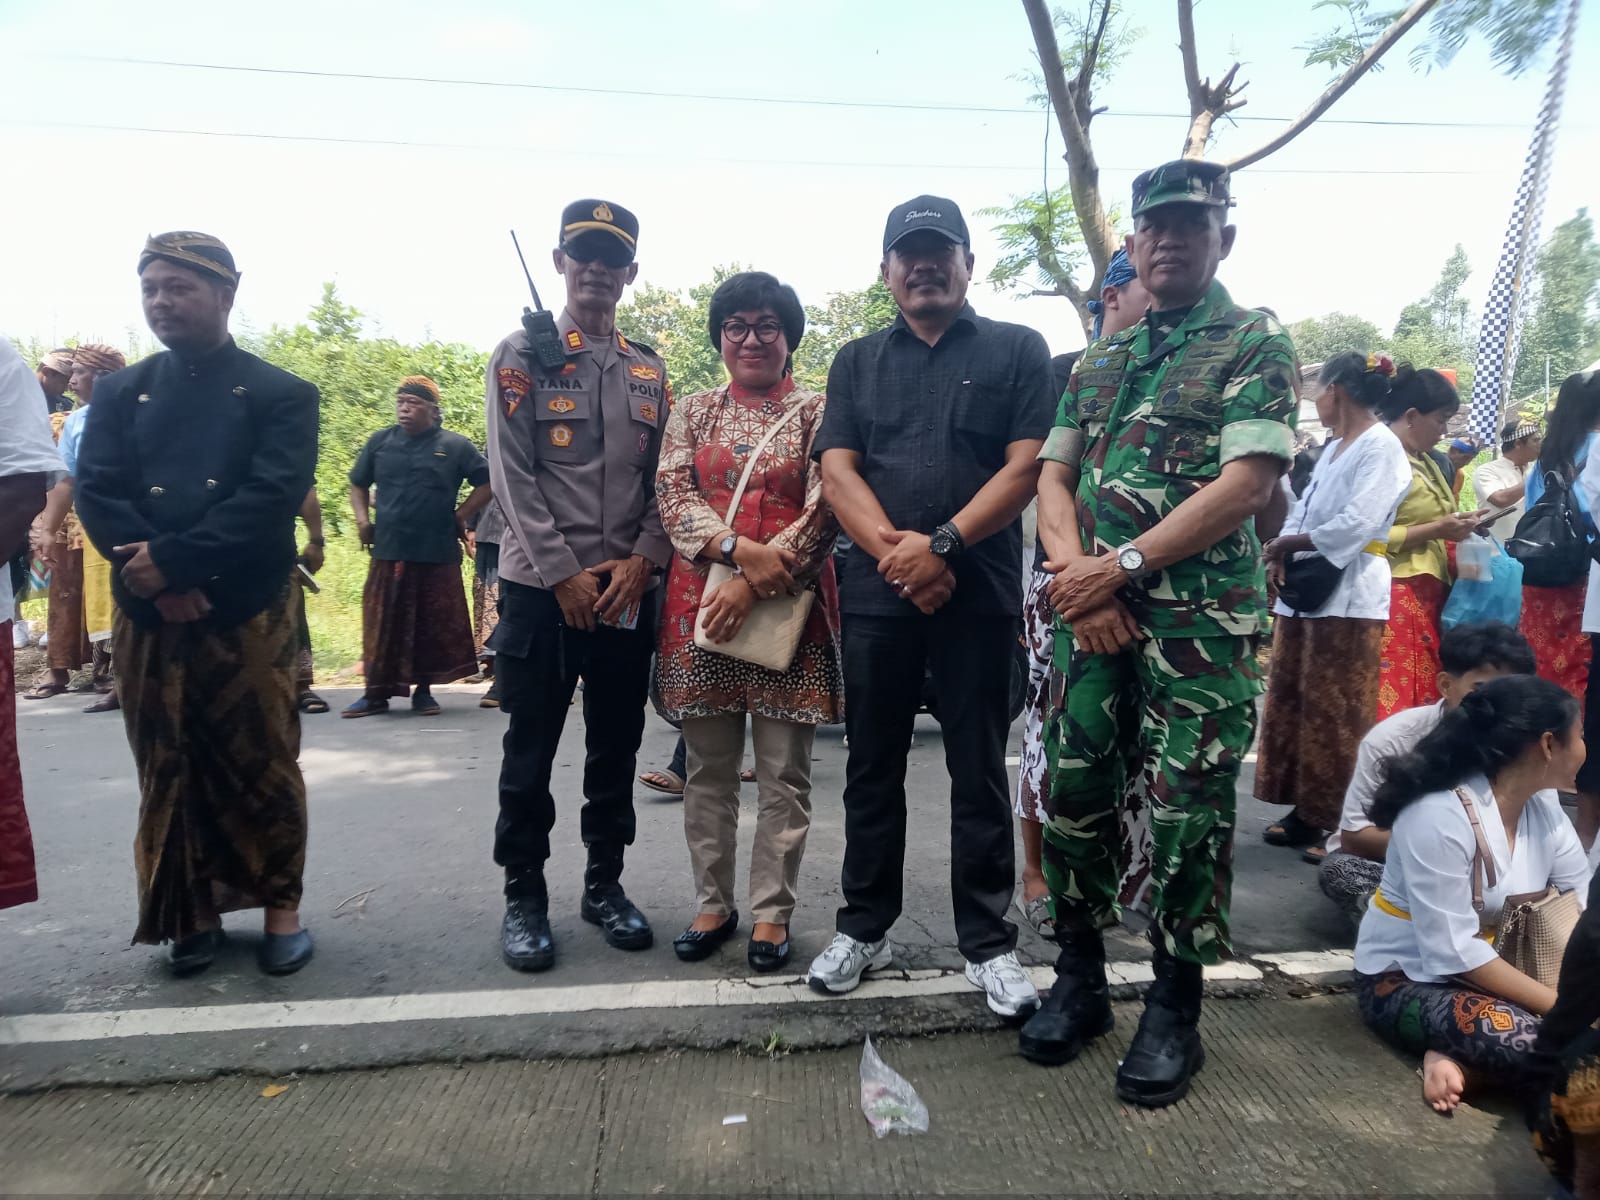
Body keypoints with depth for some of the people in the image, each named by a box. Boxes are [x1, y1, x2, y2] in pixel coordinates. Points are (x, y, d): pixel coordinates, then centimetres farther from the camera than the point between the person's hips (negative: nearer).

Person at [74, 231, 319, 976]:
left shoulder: (280, 395, 3)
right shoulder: (118, 393, 12)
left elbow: (273, 498, -10)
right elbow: (96, 494, 0)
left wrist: (175, 559, -17)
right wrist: (153, 575, -16)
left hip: (248, 615, -3)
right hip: (147, 617, 3)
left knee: (263, 768, 4)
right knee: (170, 773, 10)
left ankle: (280, 907, 18)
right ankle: (193, 911, 24)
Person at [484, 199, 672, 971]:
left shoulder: (650, 371, 13)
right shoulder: (520, 356, 1)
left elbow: (666, 480, 9)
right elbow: (512, 476, -7)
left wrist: (639, 560, -6)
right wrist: (564, 572, -13)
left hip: (629, 590, 4)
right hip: (540, 587, -3)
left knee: (617, 748, 11)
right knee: (530, 751, 3)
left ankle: (605, 885, 25)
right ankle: (524, 898, 17)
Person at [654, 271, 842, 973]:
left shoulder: (817, 412, 4)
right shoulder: (693, 411, 13)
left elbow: (824, 509, -6)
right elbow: (671, 495, 1)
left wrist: (754, 586, -15)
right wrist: (740, 549, -17)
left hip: (789, 609, -2)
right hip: (699, 603, 3)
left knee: (784, 772, 4)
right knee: (708, 770, 10)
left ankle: (771, 912, 17)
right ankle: (713, 904, 24)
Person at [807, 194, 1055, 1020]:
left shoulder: (1017, 351, 7)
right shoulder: (857, 362, 15)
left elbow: (1026, 465, -4)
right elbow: (836, 470, 3)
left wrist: (942, 544, -15)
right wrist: (895, 548, -13)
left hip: (977, 594, -2)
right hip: (875, 592, 3)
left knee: (978, 773, 5)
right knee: (872, 767, 10)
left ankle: (988, 944, 17)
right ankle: (864, 927, 25)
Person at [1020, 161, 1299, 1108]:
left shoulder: (1259, 345, 0)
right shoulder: (1100, 359, 17)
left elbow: (1248, 483, -12)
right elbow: (1055, 476, 10)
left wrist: (1123, 564, -16)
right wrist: (1078, 577, -7)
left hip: (1202, 623, -5)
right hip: (1094, 616, 5)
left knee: (1186, 814, 1)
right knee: (1076, 797, 8)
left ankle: (1175, 1010, 18)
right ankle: (1079, 980, 26)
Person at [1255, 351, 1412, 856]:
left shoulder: (1382, 446, -9)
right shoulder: (1333, 448, 19)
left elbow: (1356, 524, -20)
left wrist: (1286, 544, -11)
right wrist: (1282, 558, -5)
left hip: (1349, 598, -9)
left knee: (1336, 714, -5)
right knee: (1293, 704, 10)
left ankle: (1339, 823, 4)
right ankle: (1306, 811, 19)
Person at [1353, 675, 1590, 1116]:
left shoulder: (1545, 806, -1)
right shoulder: (1439, 816, -25)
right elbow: (1454, 953, -26)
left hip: (1489, 968, 8)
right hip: (1406, 980, -8)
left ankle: (1462, 1061, -9)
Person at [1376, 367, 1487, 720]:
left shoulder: (1423, 461, 17)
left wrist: (1458, 524, 11)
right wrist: (1436, 530, -18)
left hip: (1428, 593, 10)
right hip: (1395, 595, -10)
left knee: (1426, 693, 8)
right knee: (1397, 699, -10)